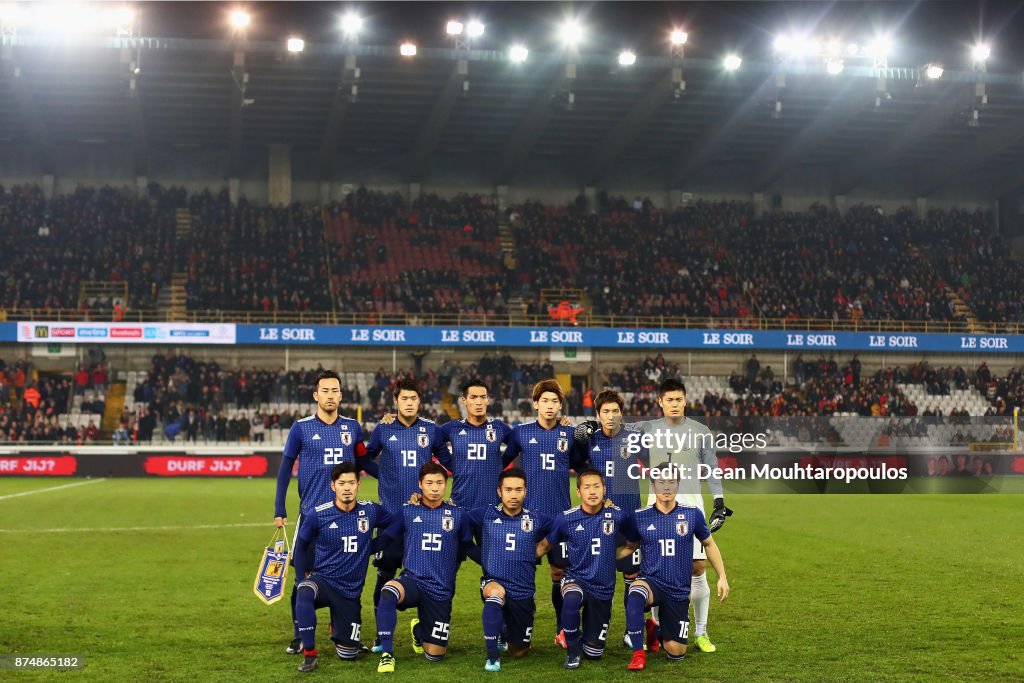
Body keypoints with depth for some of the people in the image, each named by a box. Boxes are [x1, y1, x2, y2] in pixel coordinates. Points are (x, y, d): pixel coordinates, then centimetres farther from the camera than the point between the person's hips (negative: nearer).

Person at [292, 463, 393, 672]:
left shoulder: (371, 511, -6)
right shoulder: (318, 514, -9)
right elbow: (301, 546, 5)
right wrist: (302, 579, 1)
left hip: (351, 592, 2)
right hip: (323, 581, -2)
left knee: (348, 654, 4)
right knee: (304, 594, -40)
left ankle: (337, 625, 39)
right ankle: (309, 654, -25)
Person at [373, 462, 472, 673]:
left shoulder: (457, 514, 2)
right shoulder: (407, 512, 1)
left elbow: (466, 547, 15)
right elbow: (387, 540, 10)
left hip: (441, 590, 1)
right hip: (412, 580, -1)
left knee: (434, 655, 3)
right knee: (388, 592, -39)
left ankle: (418, 629, 39)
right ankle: (387, 654, -27)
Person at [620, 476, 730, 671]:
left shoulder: (692, 514, -4)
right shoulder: (640, 517, -5)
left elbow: (709, 544, 11)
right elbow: (629, 546, 10)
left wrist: (722, 577, 8)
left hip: (679, 591, 2)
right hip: (650, 582, -1)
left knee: (676, 653, 1)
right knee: (635, 595, -40)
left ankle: (658, 633, 37)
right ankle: (638, 654, -22)